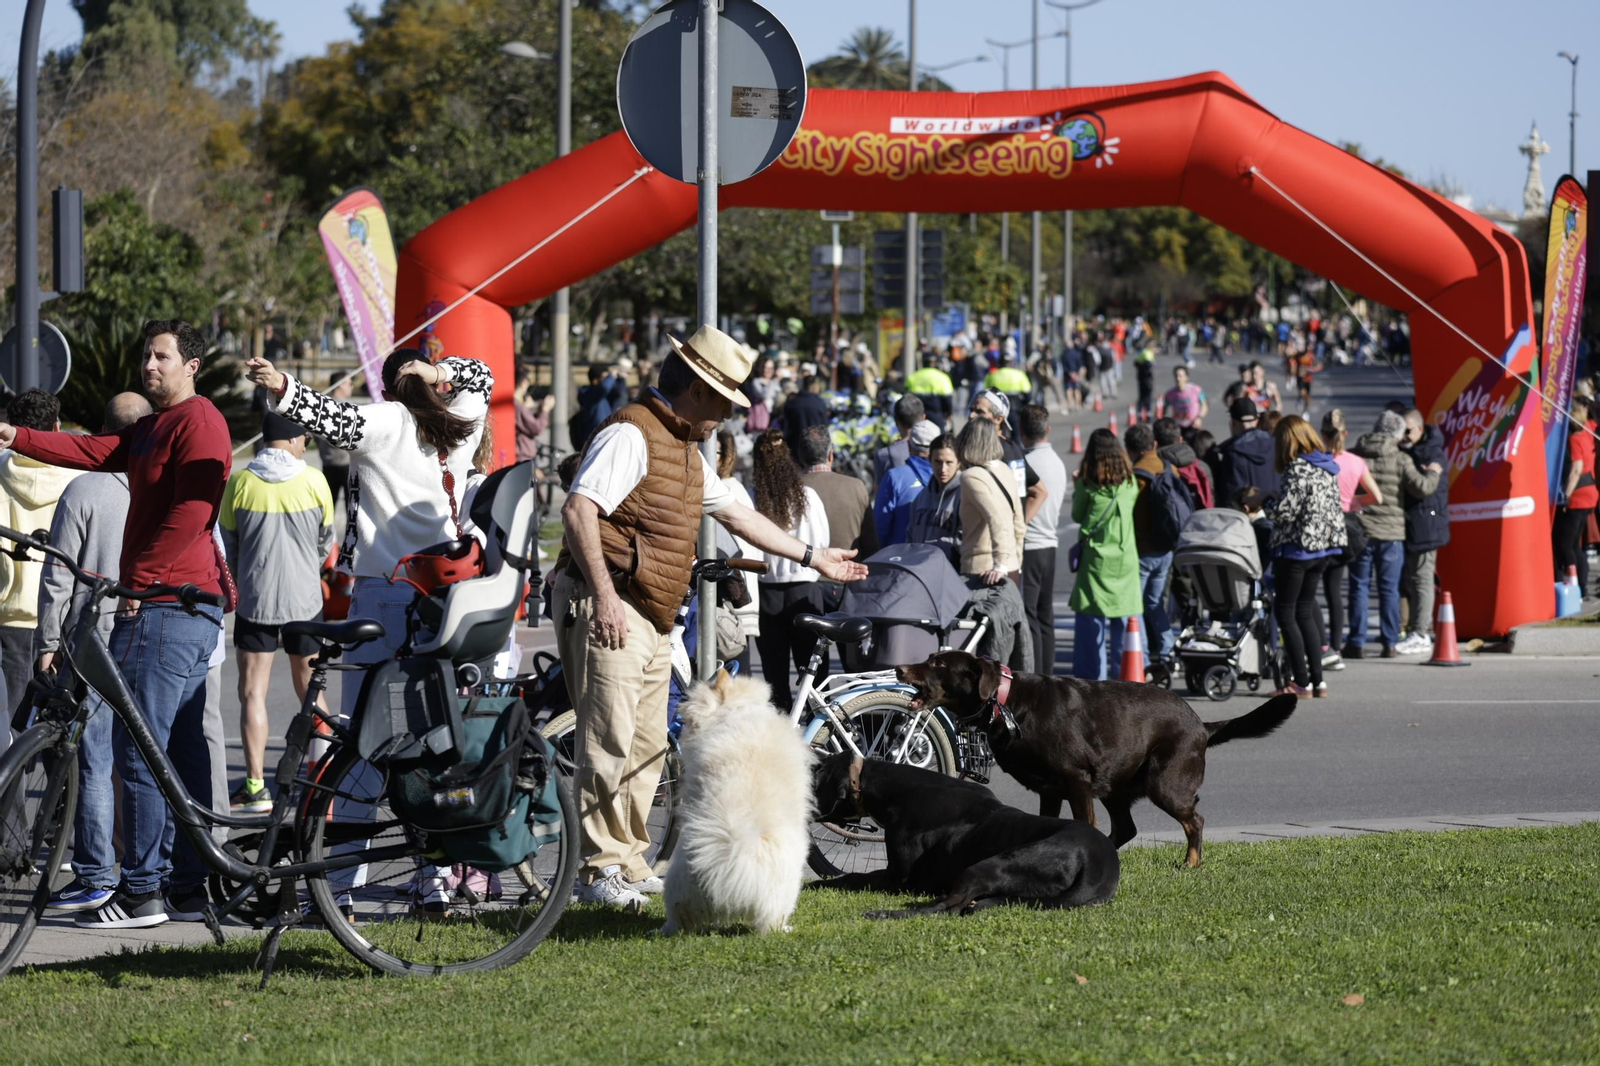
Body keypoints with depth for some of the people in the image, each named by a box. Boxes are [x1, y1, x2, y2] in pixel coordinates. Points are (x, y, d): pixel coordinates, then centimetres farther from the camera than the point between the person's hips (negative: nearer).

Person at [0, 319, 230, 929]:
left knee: (139, 749, -10)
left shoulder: (198, 422, -11)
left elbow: (191, 512, -19)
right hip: (186, 608, 11)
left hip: (168, 605, -11)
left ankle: (140, 892, -9)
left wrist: (139, 579, -18)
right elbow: (93, 451, 13)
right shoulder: (150, 428, 21)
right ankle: (188, 887, 13)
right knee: (181, 749, 11)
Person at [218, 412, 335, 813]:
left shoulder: (240, 483, -6)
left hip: (255, 599, -1)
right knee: (309, 687, 14)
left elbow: (228, 543, 5)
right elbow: (326, 541, 8)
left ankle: (256, 786, -4)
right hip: (305, 598, 1)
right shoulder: (313, 481, -5)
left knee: (253, 691, 2)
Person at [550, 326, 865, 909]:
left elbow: (735, 514, 32)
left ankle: (629, 862, 18)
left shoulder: (684, 449, 21)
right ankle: (599, 868, -11)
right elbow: (578, 509, -24)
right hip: (609, 612, -10)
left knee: (647, 747, 11)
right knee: (611, 739, -12)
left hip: (652, 619, 10)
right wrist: (603, 594, -31)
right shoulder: (632, 435, -13)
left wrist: (811, 556, 35)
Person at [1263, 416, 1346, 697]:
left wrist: (1263, 503, 1)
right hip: (1321, 550, 9)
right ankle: (1317, 679, 14)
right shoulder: (1326, 468, 10)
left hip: (1297, 548, -9)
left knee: (1285, 612, 0)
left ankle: (1301, 682, -2)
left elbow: (1285, 511, -20)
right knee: (1305, 611, 16)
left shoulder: (1298, 469, -16)